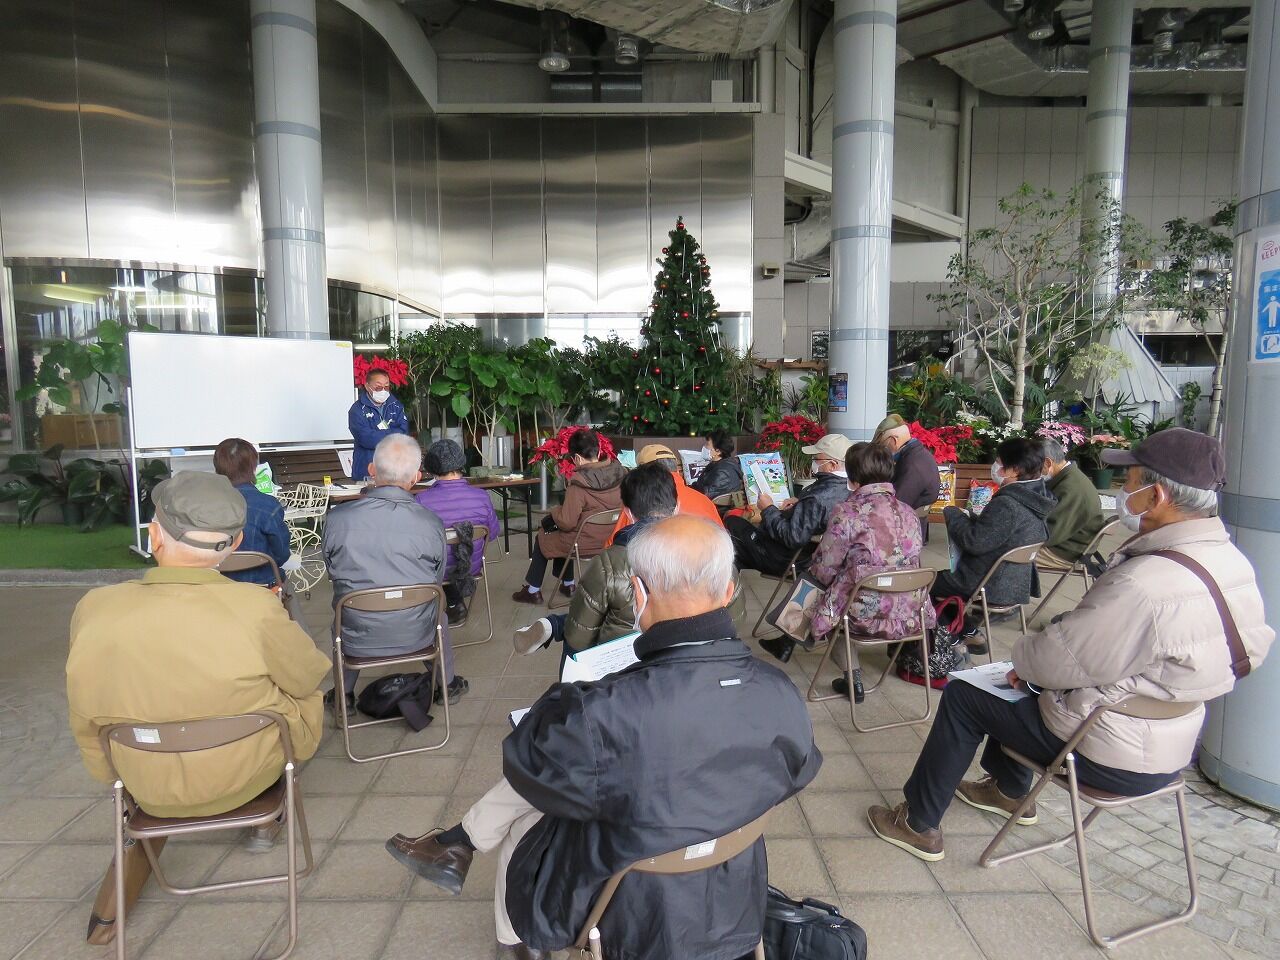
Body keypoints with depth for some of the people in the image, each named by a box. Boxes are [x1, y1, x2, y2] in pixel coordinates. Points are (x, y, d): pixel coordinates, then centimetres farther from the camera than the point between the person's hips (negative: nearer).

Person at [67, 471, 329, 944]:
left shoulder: (94, 609, -20)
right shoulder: (255, 609, -31)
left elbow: (86, 718, -4)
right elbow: (310, 677, -11)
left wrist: (110, 777, 16)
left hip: (147, 787, 3)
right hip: (245, 777, -3)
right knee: (302, 697, 25)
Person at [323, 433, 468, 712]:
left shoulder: (336, 518, -15)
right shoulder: (431, 524, -17)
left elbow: (331, 573, 2)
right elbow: (437, 581, -2)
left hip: (357, 639, 1)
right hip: (416, 636, 0)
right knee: (437, 607, 32)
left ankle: (344, 696, 46)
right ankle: (447, 684, 48)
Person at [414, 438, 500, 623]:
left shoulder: (421, 500, -25)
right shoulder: (482, 497, -21)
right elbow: (493, 534, -5)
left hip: (436, 572, -1)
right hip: (472, 568, 1)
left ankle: (454, 602, 42)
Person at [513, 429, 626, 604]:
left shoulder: (579, 482, -25)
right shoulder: (621, 472, -9)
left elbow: (567, 522, -24)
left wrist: (555, 511, -1)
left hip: (587, 544, -6)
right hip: (612, 539, 6)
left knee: (542, 538, 22)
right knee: (560, 534, 32)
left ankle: (533, 590, 34)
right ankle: (568, 584, 40)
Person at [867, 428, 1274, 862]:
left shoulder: (1145, 585, -35)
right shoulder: (1231, 561, -4)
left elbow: (1057, 661, -27)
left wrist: (1023, 653, -2)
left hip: (1114, 759, -8)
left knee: (962, 696, 5)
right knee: (1020, 687, 26)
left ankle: (919, 824, 20)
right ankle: (1010, 792, 45)